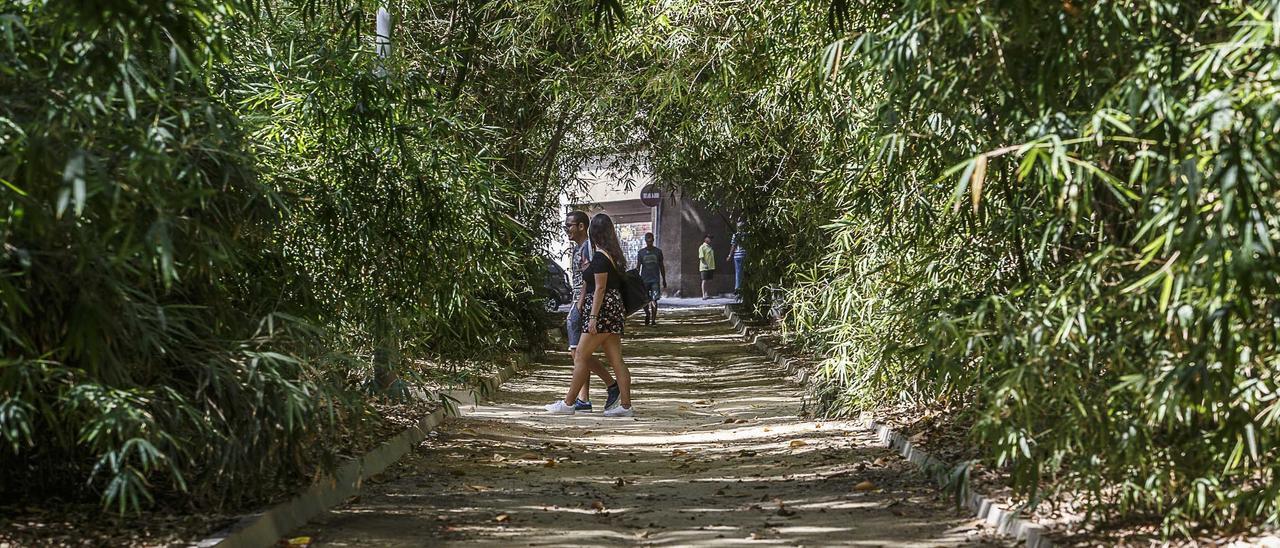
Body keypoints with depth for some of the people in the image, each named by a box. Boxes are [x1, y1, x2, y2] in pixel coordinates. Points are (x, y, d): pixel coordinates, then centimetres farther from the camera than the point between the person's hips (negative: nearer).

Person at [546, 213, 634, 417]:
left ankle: (568, 403, 2)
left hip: (602, 310, -9)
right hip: (614, 309, 10)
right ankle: (625, 405, 4)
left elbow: (600, 288, -17)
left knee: (581, 356, -3)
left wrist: (593, 317, -18)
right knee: (616, 360, 6)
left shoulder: (600, 257, -13)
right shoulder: (612, 255, 15)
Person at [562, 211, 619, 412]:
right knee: (577, 353, 8)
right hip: (578, 306, 10)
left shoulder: (589, 247, -12)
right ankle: (583, 399, 9)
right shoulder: (576, 249, 20)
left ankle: (612, 385, -4)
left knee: (580, 353, -14)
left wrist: (578, 308, -23)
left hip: (586, 305, -10)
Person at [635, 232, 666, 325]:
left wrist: (664, 280, 10)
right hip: (644, 279, 1)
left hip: (655, 280, -1)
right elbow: (638, 267, 2)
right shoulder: (641, 252, 2)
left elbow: (661, 266, 10)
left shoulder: (658, 251, 4)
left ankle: (653, 319, -5)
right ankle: (647, 314, 33)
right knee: (645, 301, 6)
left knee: (654, 300, -9)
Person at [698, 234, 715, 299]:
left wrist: (713, 267, 18)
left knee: (709, 281, 7)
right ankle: (704, 295, -7)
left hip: (711, 267, 8)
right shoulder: (702, 247, -7)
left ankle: (706, 294, 12)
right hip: (704, 267, -8)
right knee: (704, 281, -7)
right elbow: (701, 257, -13)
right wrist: (705, 264, -21)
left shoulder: (710, 247, 18)